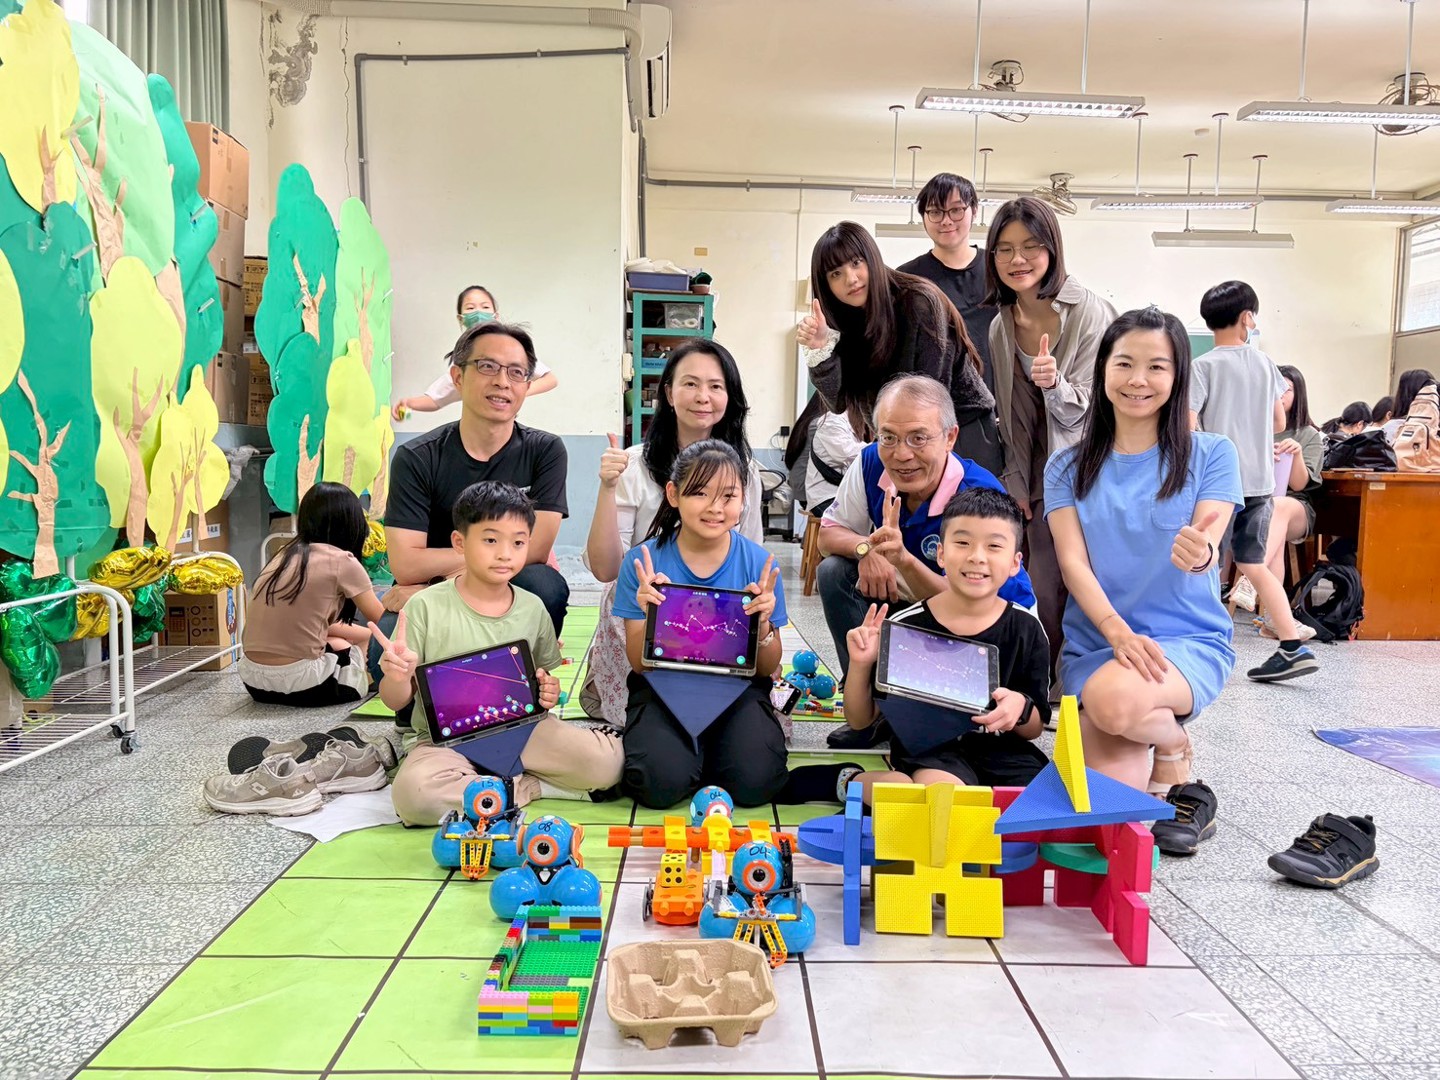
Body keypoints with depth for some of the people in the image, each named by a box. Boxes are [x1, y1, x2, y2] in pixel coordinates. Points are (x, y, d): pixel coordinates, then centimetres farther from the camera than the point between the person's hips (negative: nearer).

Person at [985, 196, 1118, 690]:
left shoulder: (1090, 312, -12)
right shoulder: (1000, 328, 5)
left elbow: (1083, 408, -12)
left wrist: (1054, 383, -33)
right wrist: (1015, 485, 4)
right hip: (1041, 480, 5)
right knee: (1042, 598, 3)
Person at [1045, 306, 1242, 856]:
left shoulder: (1211, 454, 2)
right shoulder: (1069, 467, 6)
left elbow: (1208, 544, -10)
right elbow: (1073, 561, -4)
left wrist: (1200, 553, -36)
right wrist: (1117, 631, -20)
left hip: (1189, 638, -1)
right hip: (1095, 640, 2)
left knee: (1115, 697, -36)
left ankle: (1176, 753, 0)